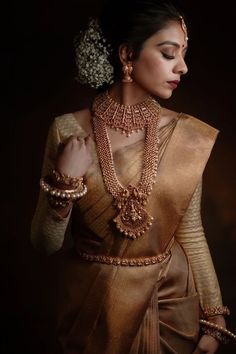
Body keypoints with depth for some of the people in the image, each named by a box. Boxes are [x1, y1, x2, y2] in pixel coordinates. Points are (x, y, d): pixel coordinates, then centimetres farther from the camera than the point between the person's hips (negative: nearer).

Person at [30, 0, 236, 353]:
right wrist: (65, 181, -22)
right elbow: (46, 243, -7)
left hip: (172, 302, 2)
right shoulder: (69, 132, -12)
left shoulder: (188, 135, -7)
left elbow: (190, 232, 1)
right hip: (95, 307, -1)